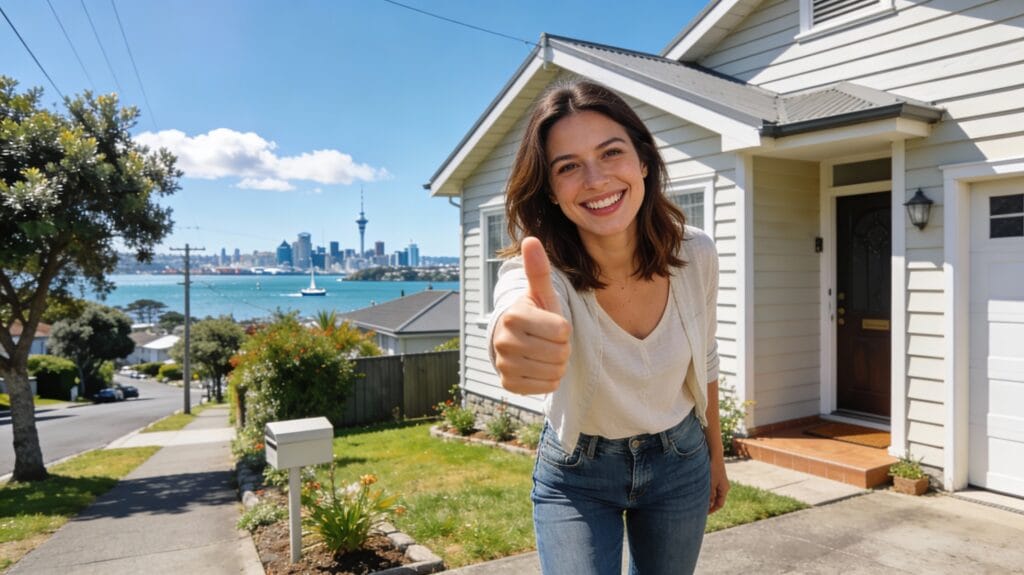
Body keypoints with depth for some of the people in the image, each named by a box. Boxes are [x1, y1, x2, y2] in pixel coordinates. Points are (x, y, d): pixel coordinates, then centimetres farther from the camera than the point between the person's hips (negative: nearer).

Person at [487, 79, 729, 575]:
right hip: (576, 476, -2)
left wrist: (716, 455, 12)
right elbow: (517, 309, -53)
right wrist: (515, 338, -77)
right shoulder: (541, 270, -28)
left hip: (680, 462, 3)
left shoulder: (695, 255, -17)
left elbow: (703, 362, 1)